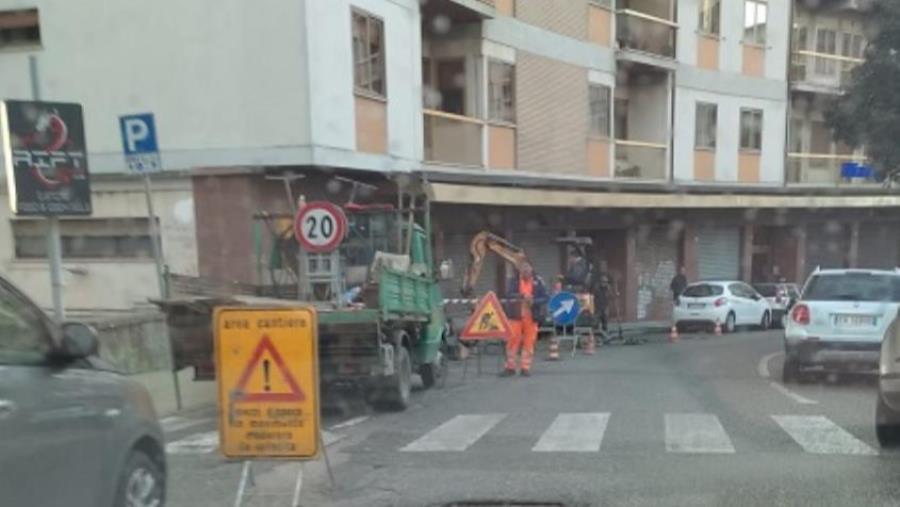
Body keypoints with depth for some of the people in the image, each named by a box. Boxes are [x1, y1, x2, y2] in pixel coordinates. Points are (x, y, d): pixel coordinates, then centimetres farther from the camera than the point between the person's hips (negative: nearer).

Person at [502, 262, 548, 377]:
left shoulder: (538, 282, 2)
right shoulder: (513, 281, 2)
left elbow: (545, 298, 1)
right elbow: (508, 294, -9)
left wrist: (534, 301, -17)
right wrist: (522, 296, -23)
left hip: (531, 317, 0)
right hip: (516, 316, 0)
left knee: (529, 342, 2)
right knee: (512, 340, -1)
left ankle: (526, 368, 12)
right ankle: (510, 367, 10)